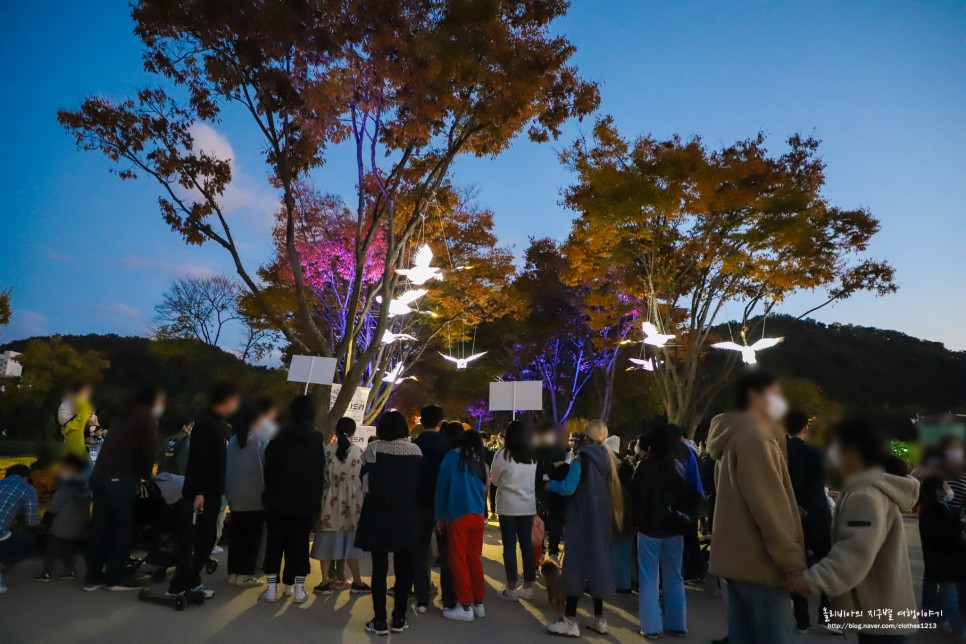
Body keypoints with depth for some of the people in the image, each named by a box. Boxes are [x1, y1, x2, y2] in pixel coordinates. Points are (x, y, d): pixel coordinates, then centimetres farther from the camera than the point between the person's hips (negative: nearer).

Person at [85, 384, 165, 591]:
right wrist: (146, 476, 8)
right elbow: (148, 452, -8)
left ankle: (93, 577, 20)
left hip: (100, 475, 8)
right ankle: (116, 578, 7)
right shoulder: (148, 419, -3)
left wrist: (139, 474, 20)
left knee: (99, 526, 12)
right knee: (122, 527, 2)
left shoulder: (124, 417, 22)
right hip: (120, 479, -8)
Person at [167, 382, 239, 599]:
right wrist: (198, 492, -23)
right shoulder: (205, 422, -16)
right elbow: (198, 459, -21)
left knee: (207, 538, 14)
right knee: (192, 539, -2)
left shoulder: (219, 422, 13)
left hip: (212, 491, 9)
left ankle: (191, 581, 25)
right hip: (200, 492, -9)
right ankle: (179, 585, 9)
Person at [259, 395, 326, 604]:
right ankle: (298, 589, 11)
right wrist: (316, 499, 7)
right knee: (299, 544, 9)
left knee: (275, 543, 9)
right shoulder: (317, 439, -3)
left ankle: (272, 589, 10)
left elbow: (268, 467, -1)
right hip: (306, 501, 1)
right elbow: (320, 473, 0)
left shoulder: (279, 437, -6)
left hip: (278, 500, -1)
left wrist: (269, 493, 10)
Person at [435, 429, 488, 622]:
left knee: (458, 561, 3)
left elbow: (442, 486, -1)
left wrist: (440, 515, 6)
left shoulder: (453, 456, -2)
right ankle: (478, 603, 20)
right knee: (475, 559, 13)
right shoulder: (480, 461, 9)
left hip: (458, 515, -5)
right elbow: (484, 488, 14)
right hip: (478, 515, 5)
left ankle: (465, 607, 8)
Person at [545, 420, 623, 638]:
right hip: (602, 519, 7)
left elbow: (568, 488, -23)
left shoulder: (583, 459, -15)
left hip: (582, 519, -7)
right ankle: (599, 619, 20)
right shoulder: (608, 459, 6)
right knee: (599, 562, 13)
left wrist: (550, 484, -4)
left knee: (576, 564, -1)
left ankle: (570, 621, 4)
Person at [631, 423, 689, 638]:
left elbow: (634, 493, -7)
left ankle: (651, 626, 5)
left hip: (649, 527, -3)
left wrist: (637, 521, 7)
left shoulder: (645, 465, -14)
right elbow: (686, 497, 7)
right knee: (674, 577, 14)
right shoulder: (679, 466, -2)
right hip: (674, 528, 4)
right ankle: (676, 624, 20)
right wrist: (682, 521, 16)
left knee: (649, 578, 4)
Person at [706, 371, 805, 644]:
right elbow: (770, 507, -19)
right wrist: (793, 562, -15)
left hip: (739, 557, 10)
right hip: (760, 561, -10)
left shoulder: (734, 436, 17)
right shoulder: (755, 437, -15)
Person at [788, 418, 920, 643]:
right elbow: (848, 547, 22)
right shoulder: (861, 491, 13)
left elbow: (855, 554, -35)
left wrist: (813, 580, -40)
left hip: (882, 614, -11)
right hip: (877, 610, 11)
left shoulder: (867, 497, -23)